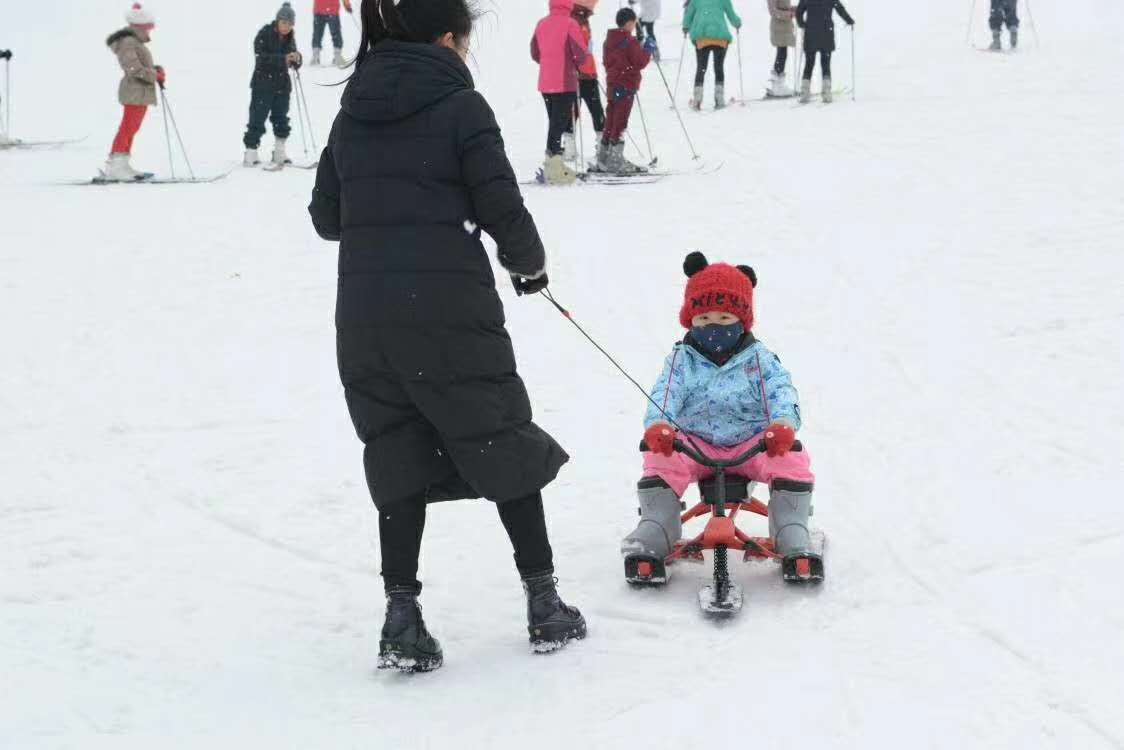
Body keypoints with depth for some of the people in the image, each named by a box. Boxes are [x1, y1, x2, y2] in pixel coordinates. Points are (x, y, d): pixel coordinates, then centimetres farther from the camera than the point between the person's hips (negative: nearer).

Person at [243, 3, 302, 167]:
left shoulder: (289, 38, 6)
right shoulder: (265, 34, -12)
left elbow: (293, 63, 11)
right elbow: (261, 57, -22)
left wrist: (296, 59, -14)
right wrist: (283, 58, -33)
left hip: (282, 85, 6)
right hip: (263, 84, -6)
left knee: (281, 119, 11)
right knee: (257, 119, -5)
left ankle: (280, 152, 22)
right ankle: (251, 153, -1)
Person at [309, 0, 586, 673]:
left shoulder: (353, 113, 10)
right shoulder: (461, 106, -6)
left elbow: (326, 216, 12)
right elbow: (501, 207, -9)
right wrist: (529, 264, 9)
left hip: (363, 311, 5)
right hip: (450, 308, -4)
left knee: (399, 460, 13)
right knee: (504, 448, 10)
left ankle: (402, 615, 4)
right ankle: (544, 605, 16)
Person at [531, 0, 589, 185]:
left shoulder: (542, 24, 7)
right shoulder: (570, 24, -11)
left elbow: (535, 54, 13)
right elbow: (581, 53, -16)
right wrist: (577, 63, 4)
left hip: (545, 83, 6)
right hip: (565, 83, -6)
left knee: (554, 121, 17)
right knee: (560, 123, -5)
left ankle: (554, 166, 20)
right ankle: (554, 168, -10)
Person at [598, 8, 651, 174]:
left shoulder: (609, 40, 9)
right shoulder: (630, 42, -15)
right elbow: (640, 62, -15)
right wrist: (648, 50, -2)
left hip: (612, 84, 8)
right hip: (627, 85, -8)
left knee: (611, 122, 14)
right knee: (620, 123, -5)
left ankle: (603, 159, 18)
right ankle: (616, 160, -4)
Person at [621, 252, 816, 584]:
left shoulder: (759, 358, 2)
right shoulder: (681, 360, 4)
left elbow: (782, 393, -12)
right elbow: (664, 394, -11)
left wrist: (783, 425, -37)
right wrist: (658, 425, -36)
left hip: (752, 444, 0)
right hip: (695, 444, 1)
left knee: (793, 459, -27)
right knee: (661, 459, -28)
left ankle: (793, 538, -18)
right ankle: (653, 535, -21)